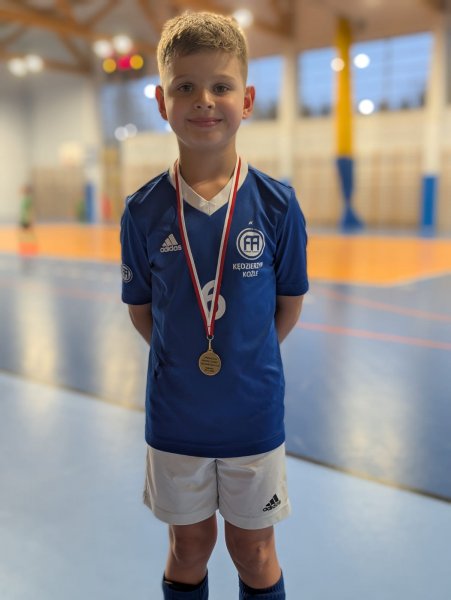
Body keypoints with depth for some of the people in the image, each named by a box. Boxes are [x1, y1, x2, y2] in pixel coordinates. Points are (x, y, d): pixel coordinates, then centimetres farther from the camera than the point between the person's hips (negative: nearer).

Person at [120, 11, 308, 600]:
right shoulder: (143, 210, -9)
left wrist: (248, 362, 3)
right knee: (188, 548, 21)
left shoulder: (277, 204, -11)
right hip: (175, 418, 1)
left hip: (254, 414, 0)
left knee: (253, 550, 19)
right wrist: (183, 361, 0)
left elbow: (289, 305, 0)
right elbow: (141, 310, 2)